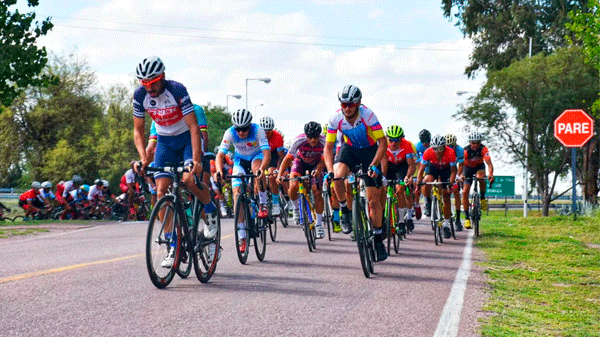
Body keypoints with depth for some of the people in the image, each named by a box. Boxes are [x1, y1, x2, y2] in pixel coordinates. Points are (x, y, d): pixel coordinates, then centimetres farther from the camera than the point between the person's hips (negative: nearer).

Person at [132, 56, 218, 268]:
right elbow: (138, 130, -4)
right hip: (165, 141, 4)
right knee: (161, 193, -9)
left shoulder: (177, 91, -26)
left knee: (189, 180, -28)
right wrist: (143, 157, -20)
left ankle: (211, 211, 4)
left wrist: (196, 160, -36)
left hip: (187, 138, -4)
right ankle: (174, 246, -2)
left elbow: (193, 127, -27)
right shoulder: (140, 96, -15)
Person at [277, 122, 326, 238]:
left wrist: (318, 170, -46)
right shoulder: (299, 140, -33)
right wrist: (280, 175, -40)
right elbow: (288, 158, -28)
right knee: (293, 187, -23)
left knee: (317, 192, -13)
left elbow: (323, 160, -24)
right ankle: (296, 208, 10)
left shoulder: (324, 142, -31)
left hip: (316, 164, 0)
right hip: (301, 161, 0)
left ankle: (319, 224, 1)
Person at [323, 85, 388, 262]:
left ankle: (378, 238, 9)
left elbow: (383, 142, -27)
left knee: (373, 199, -6)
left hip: (370, 151, -2)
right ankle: (345, 211, -5)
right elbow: (328, 147, -14)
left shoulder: (368, 115, -29)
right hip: (350, 149, 2)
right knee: (338, 176, -31)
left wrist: (374, 165, -40)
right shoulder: (335, 118, -21)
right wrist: (330, 170, -30)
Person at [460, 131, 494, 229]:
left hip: (479, 167, 0)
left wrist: (490, 174, -58)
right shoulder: (465, 150, -30)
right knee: (465, 192, -11)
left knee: (480, 177, -36)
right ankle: (467, 218, -4)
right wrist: (461, 175, -60)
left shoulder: (483, 149, -28)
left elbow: (489, 163, -38)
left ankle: (483, 198, -9)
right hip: (468, 168, 0)